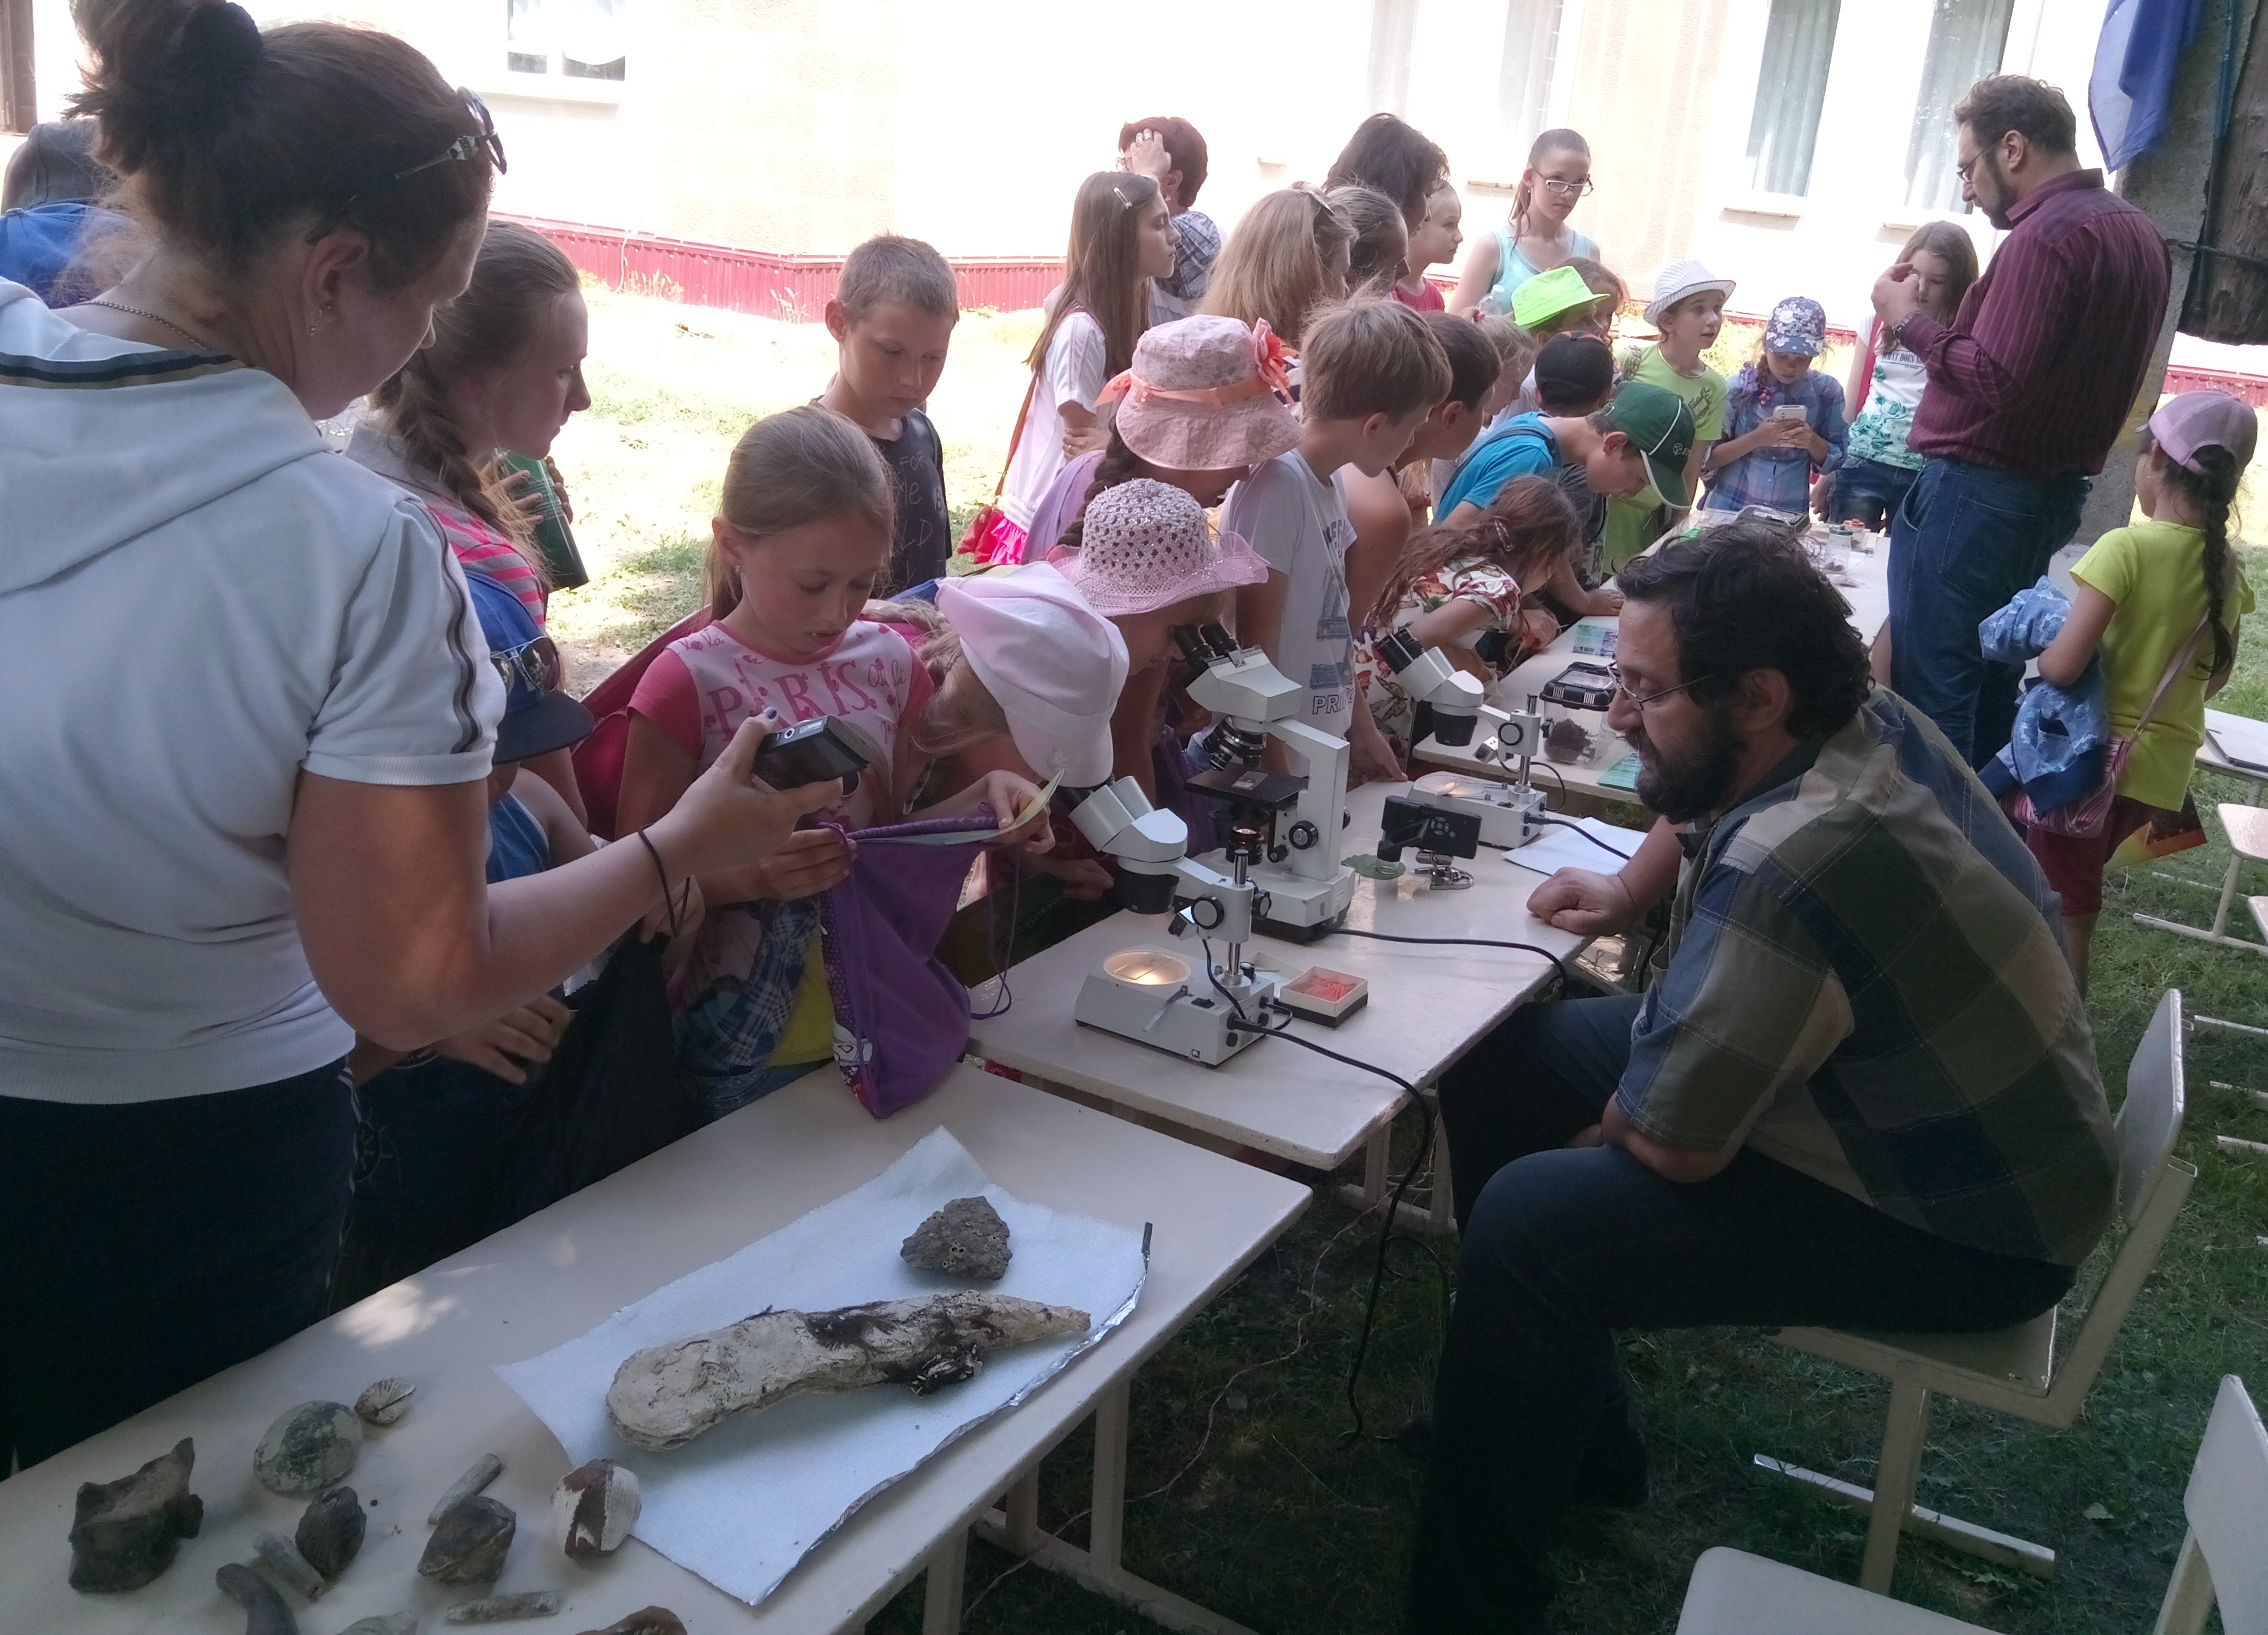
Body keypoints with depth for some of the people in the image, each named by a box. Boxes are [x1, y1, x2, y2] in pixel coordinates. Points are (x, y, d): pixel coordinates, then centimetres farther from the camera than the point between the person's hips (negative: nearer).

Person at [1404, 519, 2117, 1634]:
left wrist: (1617, 1115, -5)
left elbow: (1670, 1143, -26)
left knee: (1526, 1224, -24)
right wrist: (1627, 892, 4)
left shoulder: (1786, 872, -36)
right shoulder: (1864, 718, -7)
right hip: (1926, 1102, 10)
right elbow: (1697, 803, 18)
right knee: (1499, 1068, 9)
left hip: (1964, 1233, -10)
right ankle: (1572, 1430, 25)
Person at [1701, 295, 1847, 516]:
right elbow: (1705, 459, -5)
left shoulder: (1827, 391, 1)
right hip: (1727, 510, -2)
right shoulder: (1738, 387, -5)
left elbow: (1838, 462, 7)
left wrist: (1813, 442, -12)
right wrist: (1756, 439, -17)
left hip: (1790, 516, 2)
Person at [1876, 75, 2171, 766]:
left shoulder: (2046, 233, -16)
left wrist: (1909, 322, -11)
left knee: (1929, 685, -4)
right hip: (2058, 492, 10)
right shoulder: (2140, 233, 13)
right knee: (1991, 678, 16)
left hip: (1974, 493, -10)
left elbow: (1996, 380, -23)